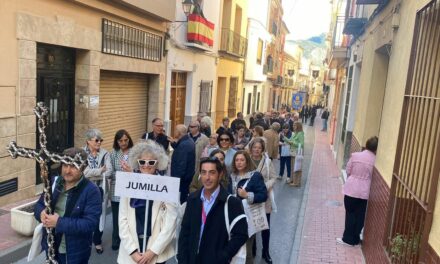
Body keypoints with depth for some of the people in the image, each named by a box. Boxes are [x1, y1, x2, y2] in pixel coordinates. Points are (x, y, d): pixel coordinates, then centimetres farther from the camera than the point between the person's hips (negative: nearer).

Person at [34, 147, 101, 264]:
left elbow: (90, 224, -25)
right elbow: (39, 205, 9)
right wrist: (42, 213, -14)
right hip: (51, 247, 5)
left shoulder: (92, 191, -20)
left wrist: (59, 222, -30)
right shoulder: (54, 182, 0)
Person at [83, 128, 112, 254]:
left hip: (100, 189, 2)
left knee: (99, 215, 12)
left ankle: (97, 241, 31)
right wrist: (100, 171, -16)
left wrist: (91, 174, -17)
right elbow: (82, 171, -19)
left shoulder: (105, 153, -2)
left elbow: (109, 172, -12)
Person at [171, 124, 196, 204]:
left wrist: (176, 178, -21)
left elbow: (181, 164, -26)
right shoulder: (189, 141, 7)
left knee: (180, 198, -1)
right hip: (188, 175, 10)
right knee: (185, 196, 20)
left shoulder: (183, 145, -24)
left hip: (181, 177, -10)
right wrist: (174, 143, 0)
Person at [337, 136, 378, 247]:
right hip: (365, 191, 1)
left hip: (352, 189, -1)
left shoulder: (355, 155, -8)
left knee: (350, 213, 10)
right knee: (360, 215, 14)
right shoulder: (376, 160, -7)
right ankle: (355, 239, 25)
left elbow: (348, 171, 0)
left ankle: (348, 239, 17)